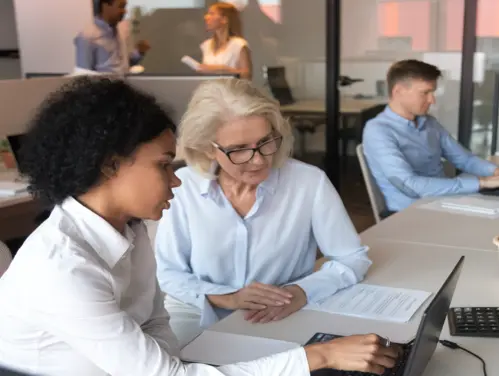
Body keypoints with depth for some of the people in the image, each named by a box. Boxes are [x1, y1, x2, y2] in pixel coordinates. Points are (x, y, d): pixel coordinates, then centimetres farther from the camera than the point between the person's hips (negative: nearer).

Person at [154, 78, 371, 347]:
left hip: (285, 323, 1)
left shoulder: (309, 182, -11)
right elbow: (168, 274, -2)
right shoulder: (181, 187, -8)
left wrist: (302, 291, -22)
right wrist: (226, 297, -19)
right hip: (200, 319, -1)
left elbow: (353, 259, -3)